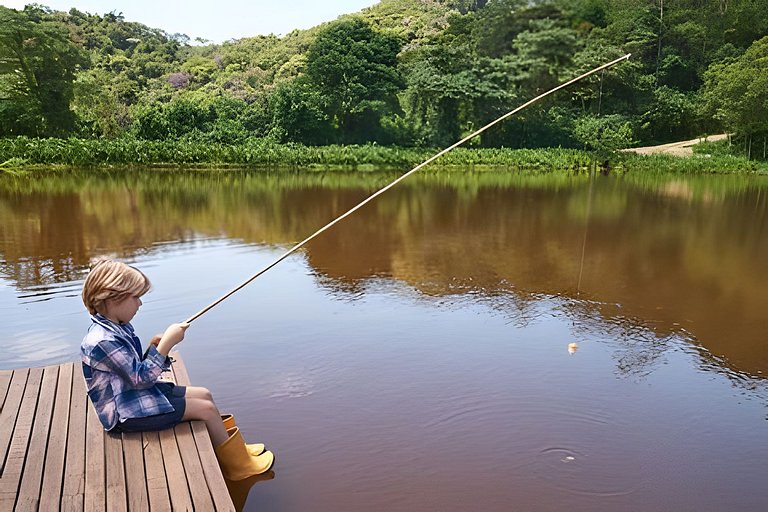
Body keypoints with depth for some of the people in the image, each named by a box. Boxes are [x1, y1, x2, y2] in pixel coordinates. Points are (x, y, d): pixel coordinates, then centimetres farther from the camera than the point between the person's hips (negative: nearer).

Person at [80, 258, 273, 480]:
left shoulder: (117, 328, 4)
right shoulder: (103, 341, -27)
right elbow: (141, 379, -25)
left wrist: (154, 347, -7)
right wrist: (166, 344, -25)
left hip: (138, 395, 10)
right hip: (126, 413, -10)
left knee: (204, 394, 10)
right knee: (206, 409, -10)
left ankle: (233, 448, 24)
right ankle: (238, 465, 7)